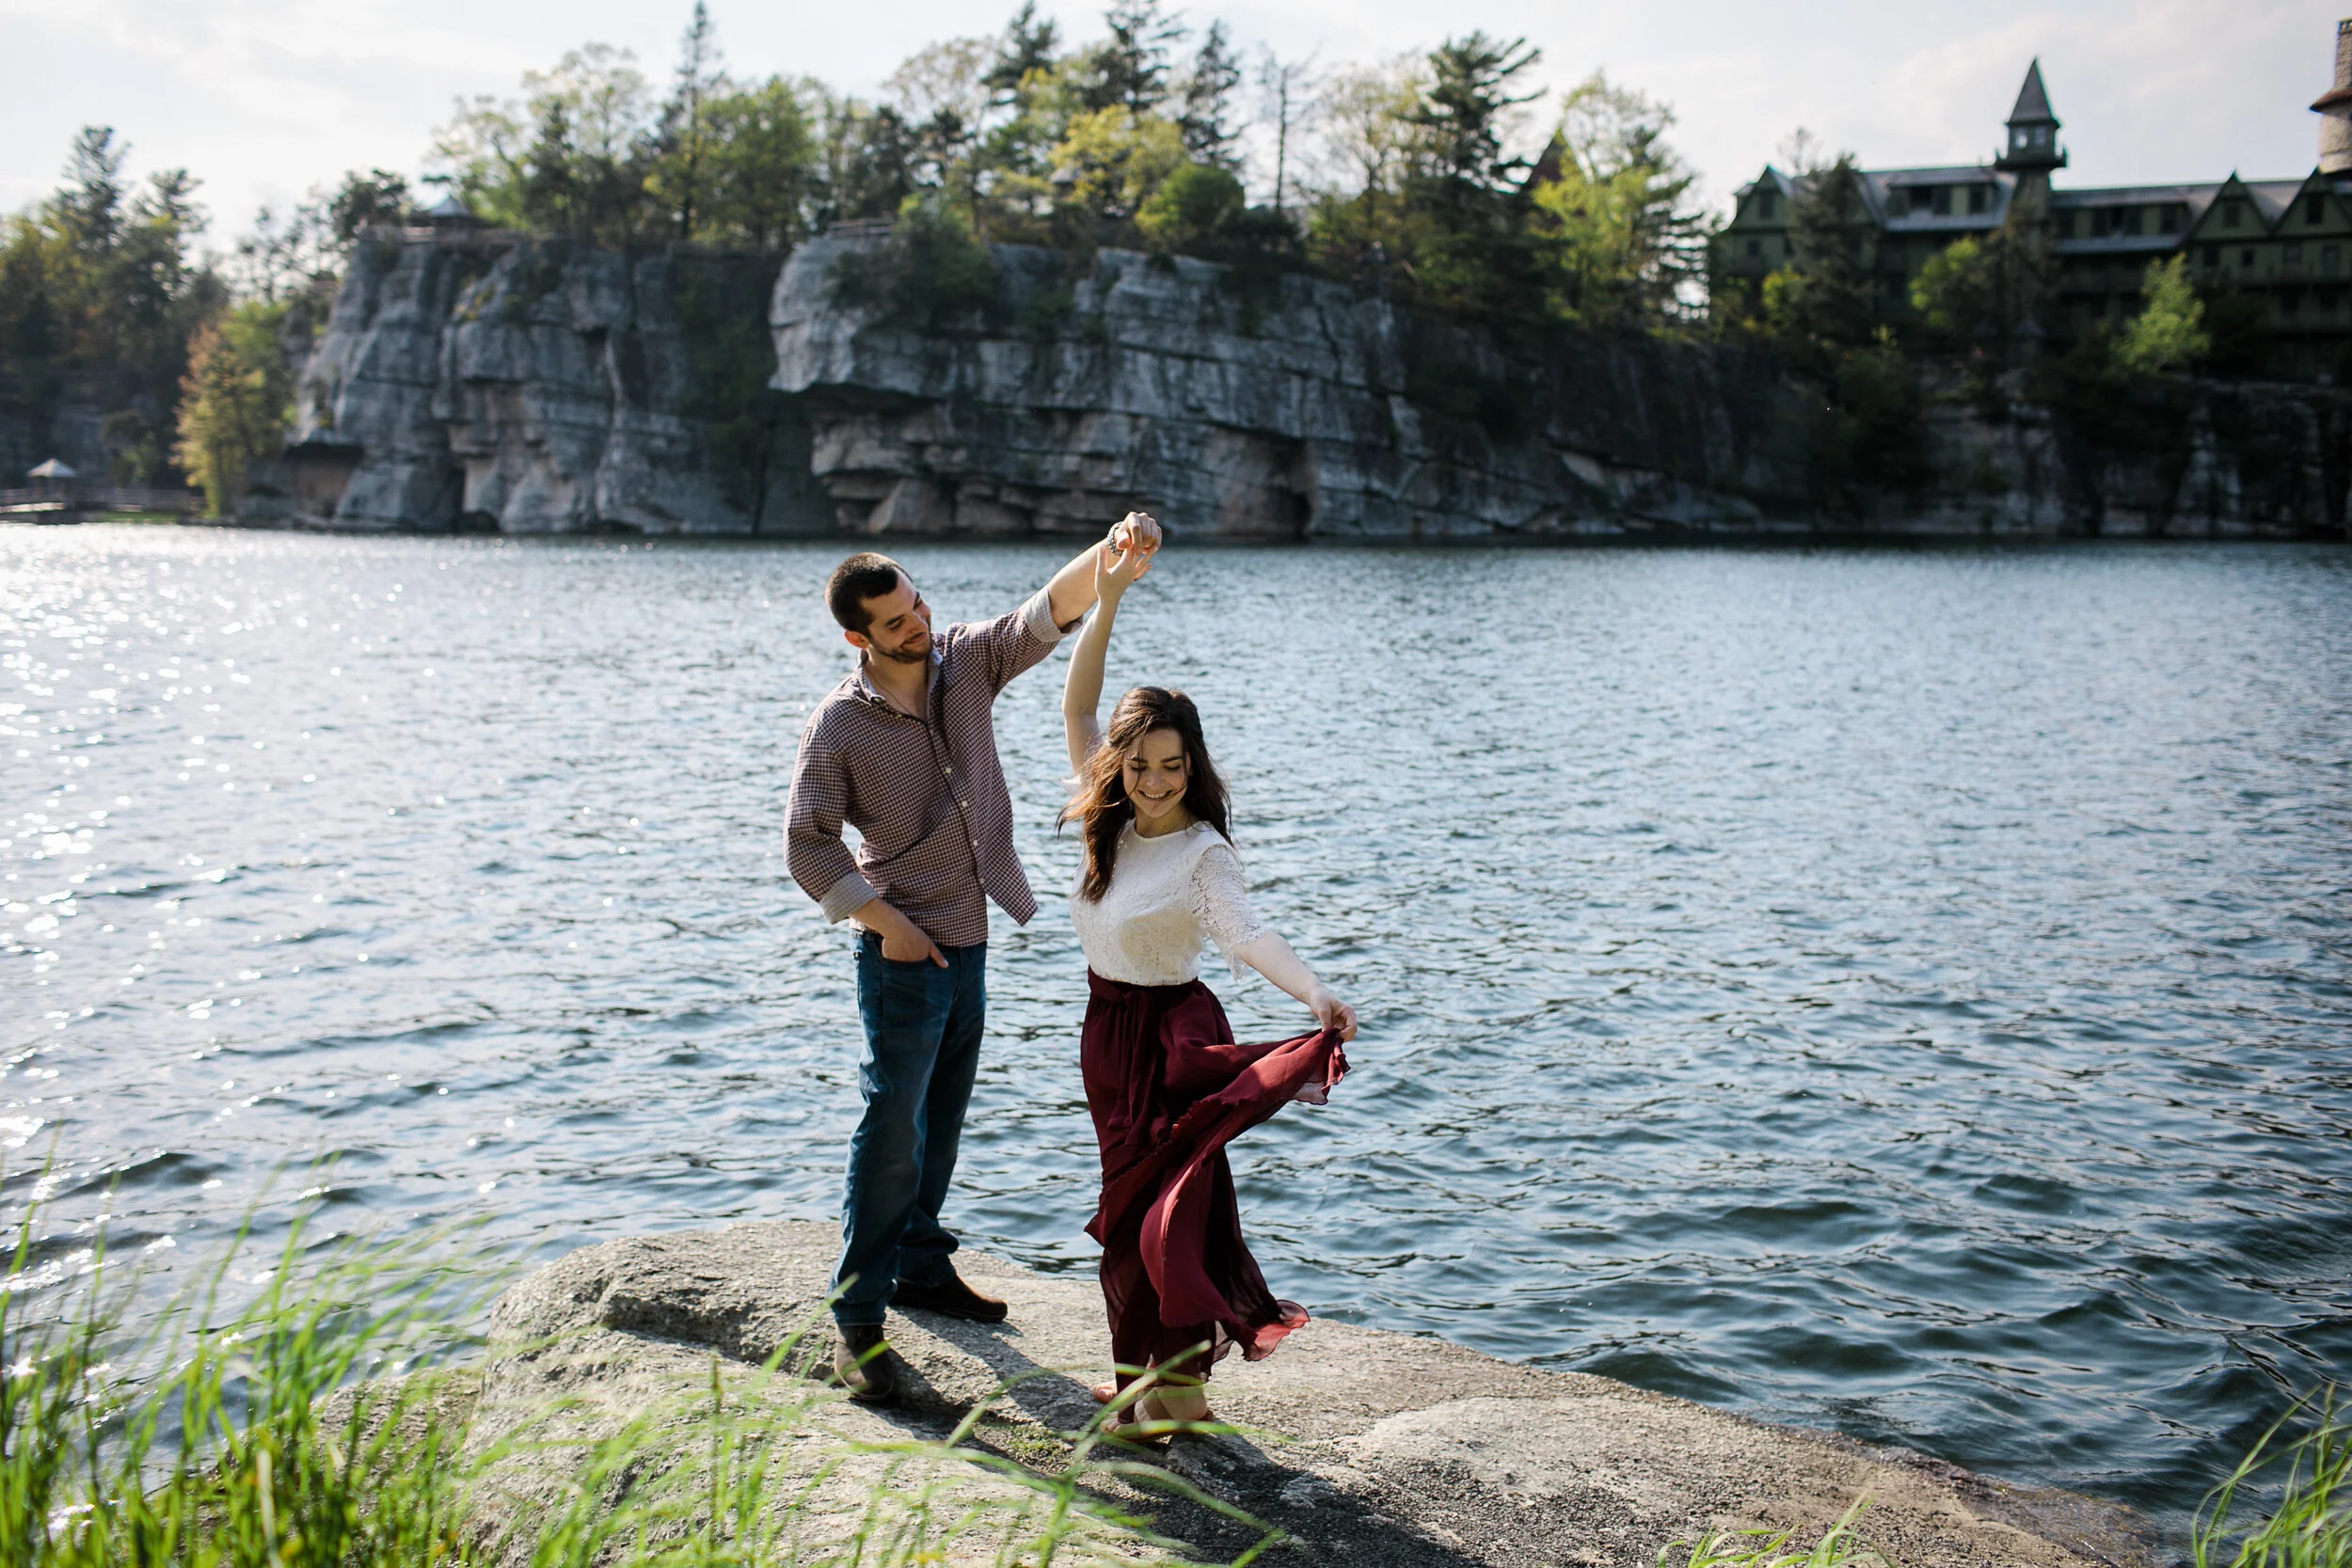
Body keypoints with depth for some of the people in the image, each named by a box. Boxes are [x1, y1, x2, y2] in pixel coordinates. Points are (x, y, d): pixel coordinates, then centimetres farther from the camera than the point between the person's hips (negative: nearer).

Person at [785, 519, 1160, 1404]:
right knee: (891, 1129, -6)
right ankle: (857, 1320, 3)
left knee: (942, 1119, 18)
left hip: (970, 941, 6)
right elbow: (807, 843, -9)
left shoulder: (968, 661, -2)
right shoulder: (838, 725, -13)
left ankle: (921, 1266, 34)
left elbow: (1049, 611, -13)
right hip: (903, 953, -6)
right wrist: (884, 922, -14)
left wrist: (1111, 554, -31)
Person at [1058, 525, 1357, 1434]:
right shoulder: (1106, 825, -1)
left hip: (1172, 1031, -7)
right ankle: (1141, 1363, 25)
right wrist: (1107, 600, -5)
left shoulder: (1202, 851, -18)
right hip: (1109, 1028, 7)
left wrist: (1317, 996, -49)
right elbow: (1075, 706, 1)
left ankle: (1182, 1375, 7)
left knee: (1170, 1197, -4)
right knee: (1127, 1197, 14)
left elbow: (1244, 935, -32)